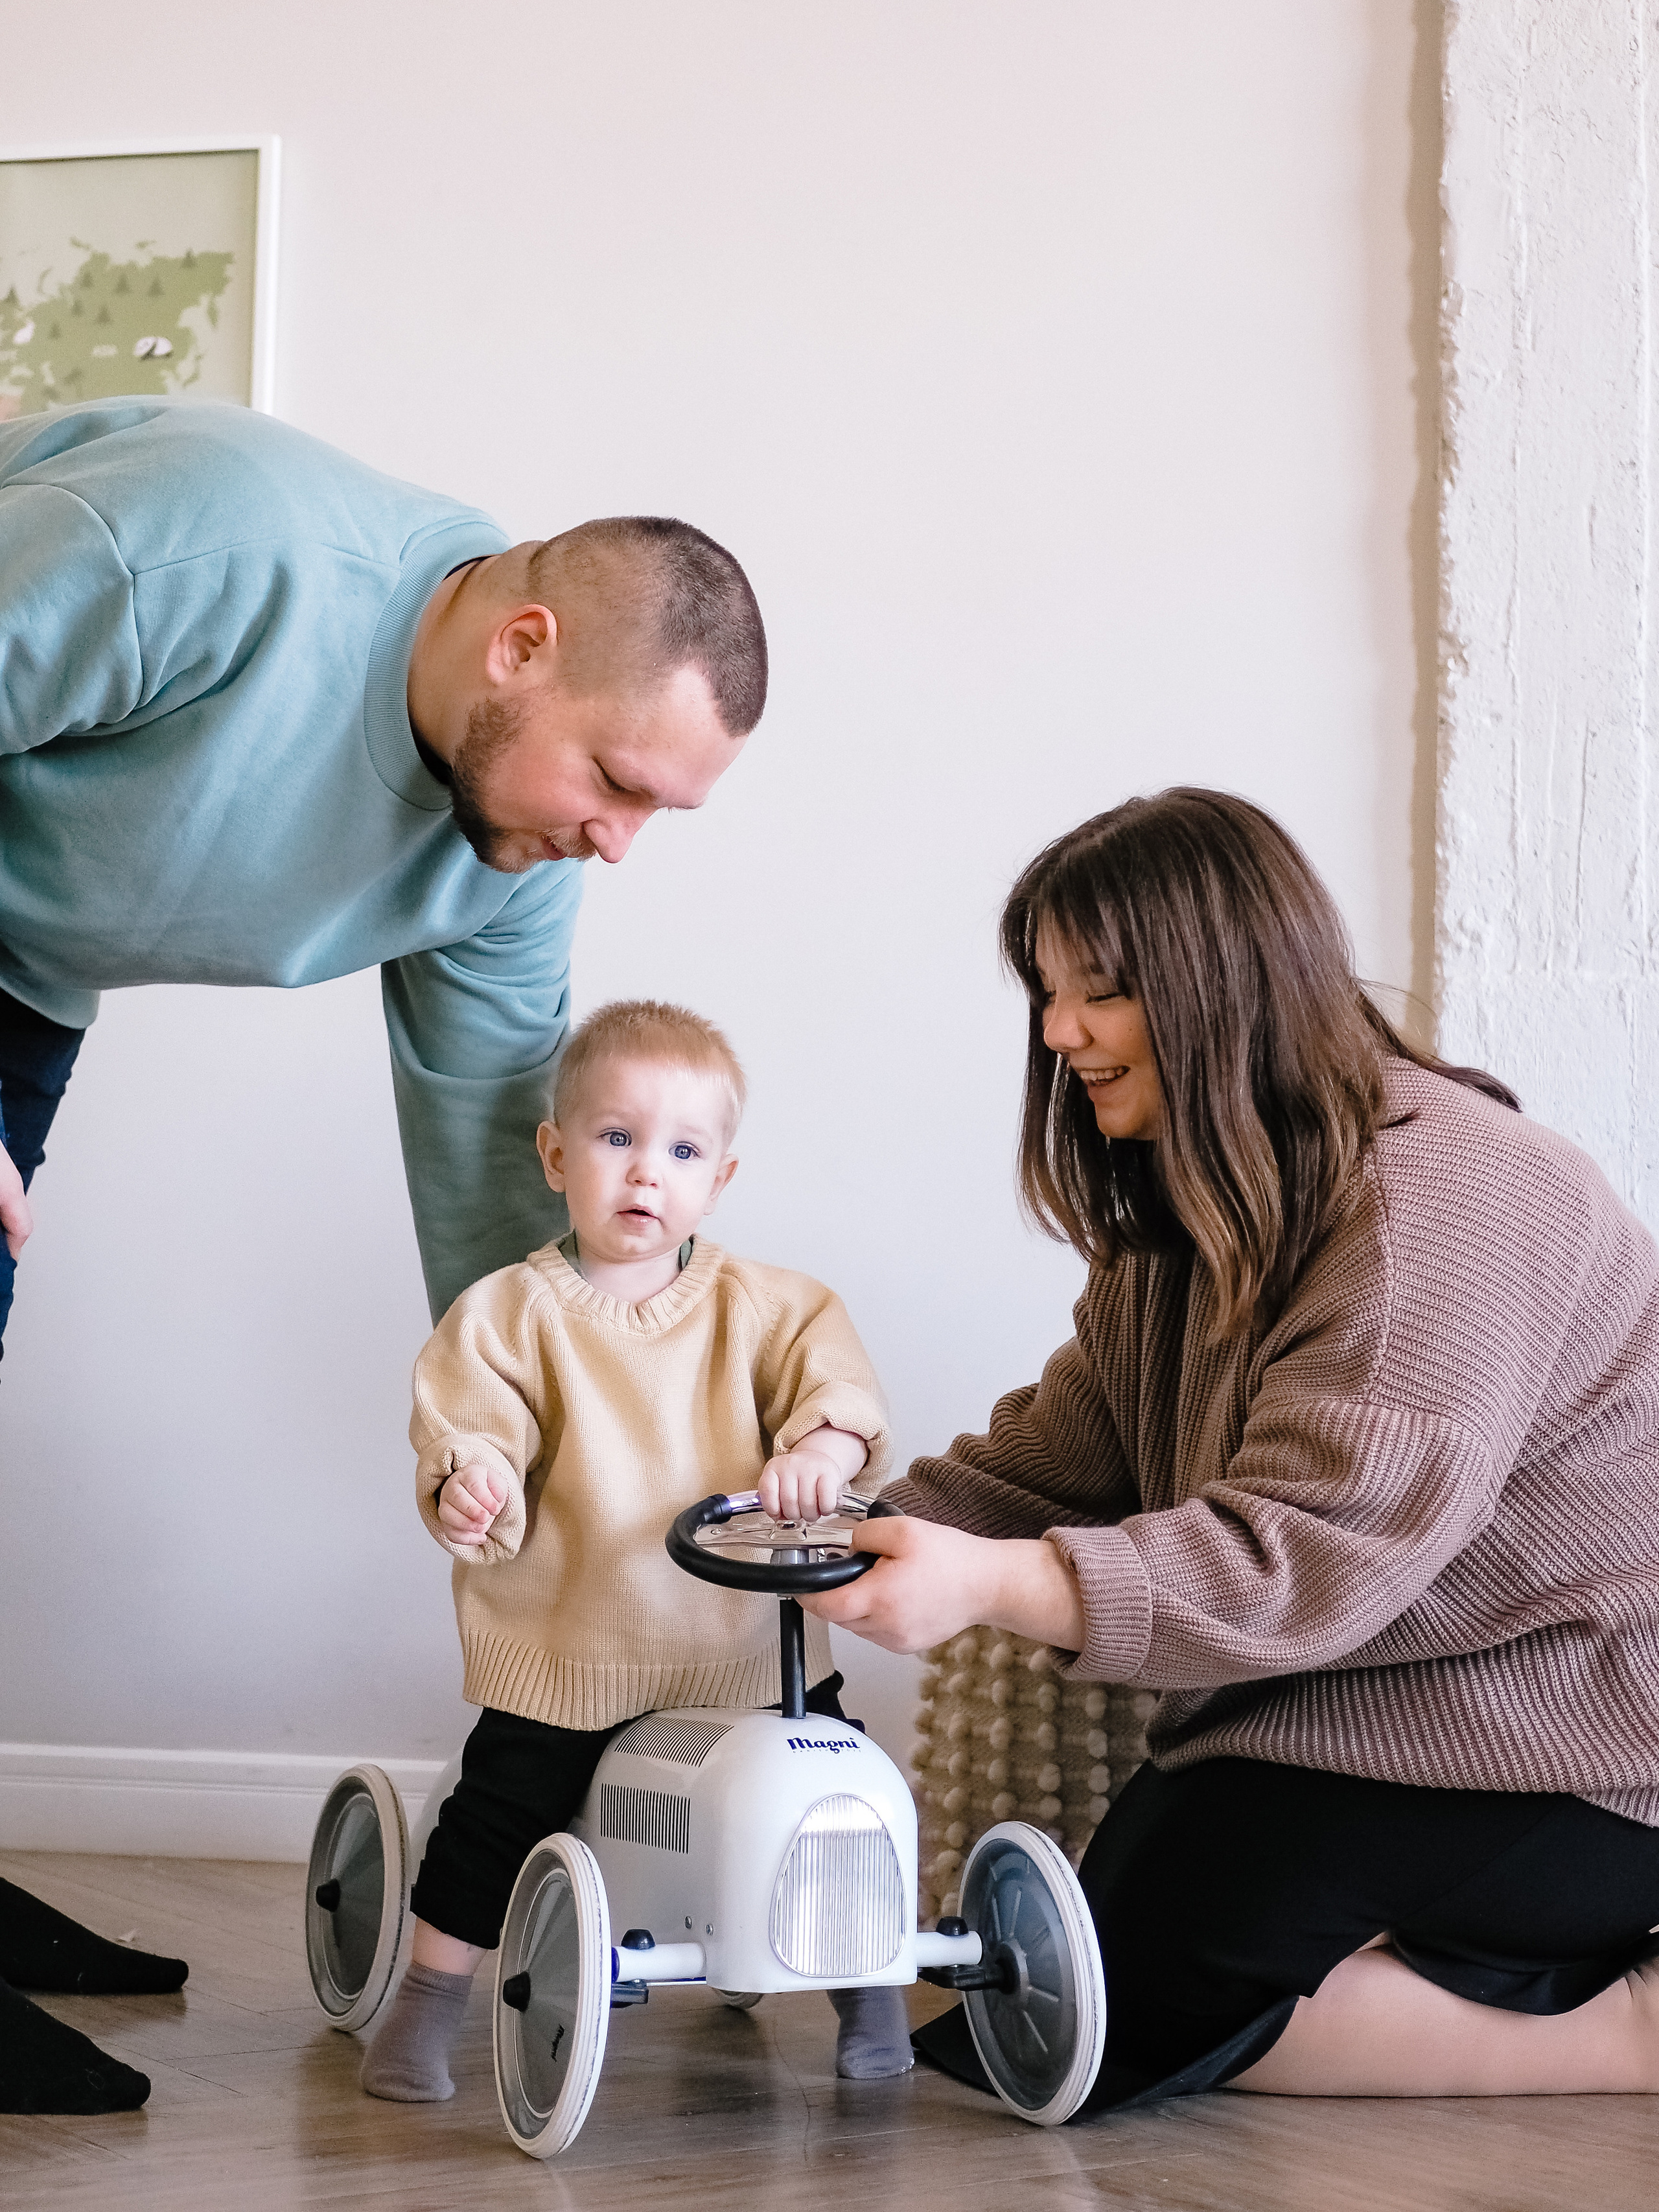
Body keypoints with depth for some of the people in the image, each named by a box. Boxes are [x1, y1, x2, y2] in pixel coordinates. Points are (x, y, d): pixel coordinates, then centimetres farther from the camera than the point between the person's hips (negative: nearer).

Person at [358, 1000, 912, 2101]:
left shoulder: (764, 1306, 1)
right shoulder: (509, 1315, -3)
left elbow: (838, 1382, -10)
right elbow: (468, 1430, -9)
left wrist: (825, 1444, -32)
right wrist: (466, 1485, -31)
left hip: (748, 1647, 2)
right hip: (565, 1649, -1)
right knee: (500, 1813, -2)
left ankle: (868, 1983, 28)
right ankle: (428, 2006, 18)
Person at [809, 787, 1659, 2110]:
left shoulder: (1434, 1204, -22)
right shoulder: (1185, 1214, 11)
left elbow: (1309, 1558, -30)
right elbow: (1060, 1456, 5)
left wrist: (994, 1584, -39)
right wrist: (873, 1524, -13)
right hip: (1371, 1694, 10)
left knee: (1123, 2007, -16)